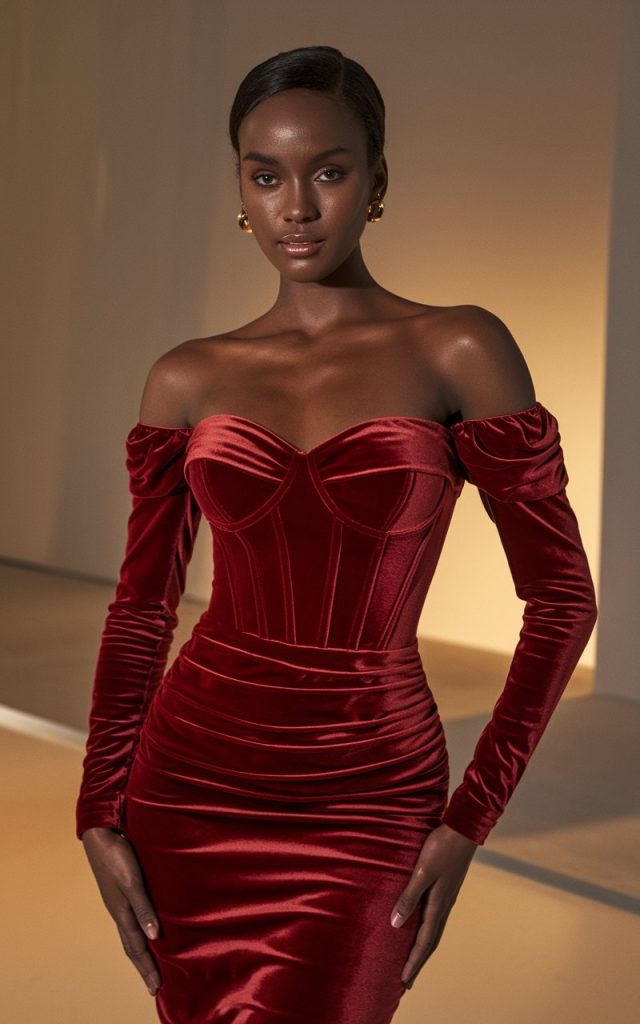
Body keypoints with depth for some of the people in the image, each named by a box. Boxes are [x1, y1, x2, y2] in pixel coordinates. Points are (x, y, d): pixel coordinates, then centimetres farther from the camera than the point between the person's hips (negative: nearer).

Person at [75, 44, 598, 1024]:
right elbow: (140, 611, 7)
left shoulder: (458, 352, -6)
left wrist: (468, 822, -7)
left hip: (363, 809, -2)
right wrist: (102, 818, 1)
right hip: (195, 788, 3)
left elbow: (562, 597, -4)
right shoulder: (189, 379, 2)